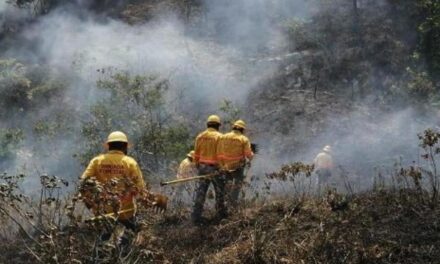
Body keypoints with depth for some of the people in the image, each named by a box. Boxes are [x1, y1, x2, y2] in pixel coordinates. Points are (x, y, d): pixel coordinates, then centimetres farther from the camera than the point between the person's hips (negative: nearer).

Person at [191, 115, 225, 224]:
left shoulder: (200, 136, 4)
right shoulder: (219, 136, -10)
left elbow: (196, 154, 9)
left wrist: (197, 166, 20)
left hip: (202, 167, 4)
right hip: (215, 168, -4)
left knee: (200, 191, 5)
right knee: (219, 191, 13)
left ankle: (196, 215, 1)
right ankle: (221, 213, 24)